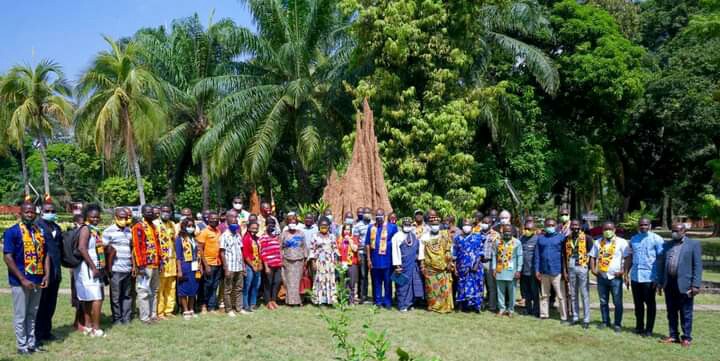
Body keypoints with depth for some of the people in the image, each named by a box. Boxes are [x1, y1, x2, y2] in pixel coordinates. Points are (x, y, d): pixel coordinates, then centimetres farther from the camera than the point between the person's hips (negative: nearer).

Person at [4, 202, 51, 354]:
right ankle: (22, 345, 16)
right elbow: (8, 257, -13)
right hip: (20, 281, -5)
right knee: (20, 315, 5)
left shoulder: (41, 232, 9)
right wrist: (22, 279, -17)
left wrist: (47, 275, 0)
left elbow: (46, 255, 13)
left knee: (32, 314, 15)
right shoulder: (12, 232, -9)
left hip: (37, 280, 5)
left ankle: (31, 342, 25)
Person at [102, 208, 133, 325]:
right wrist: (108, 268, -7)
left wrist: (134, 266, 14)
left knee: (127, 295, 9)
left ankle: (126, 318, 17)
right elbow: (105, 250, -4)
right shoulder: (109, 231, -3)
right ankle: (117, 318, 13)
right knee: (115, 296, 3)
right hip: (116, 270, -5)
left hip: (128, 269, 5)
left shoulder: (129, 231, 14)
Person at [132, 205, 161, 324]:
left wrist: (159, 262, 14)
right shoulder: (138, 227, -9)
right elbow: (136, 247, -14)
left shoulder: (154, 226, 14)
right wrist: (140, 265, -18)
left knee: (153, 291, 14)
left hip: (155, 265, 8)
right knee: (144, 292, -2)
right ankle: (145, 316, 4)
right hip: (145, 265, -8)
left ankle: (153, 314, 22)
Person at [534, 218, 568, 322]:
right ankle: (544, 314, 21)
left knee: (561, 295, -2)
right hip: (544, 271, 3)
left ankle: (564, 316, 4)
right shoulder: (540, 238, 8)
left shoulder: (561, 237, 0)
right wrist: (537, 270, 2)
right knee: (544, 295, 12)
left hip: (557, 271, -3)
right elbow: (537, 255, 7)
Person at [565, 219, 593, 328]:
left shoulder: (586, 238, -4)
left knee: (584, 294, -1)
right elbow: (565, 256, 11)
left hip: (582, 268, -4)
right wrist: (565, 271, 8)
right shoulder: (567, 239, 8)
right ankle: (575, 317, 20)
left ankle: (586, 319, 4)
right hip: (571, 268, 4)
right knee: (573, 295, 11)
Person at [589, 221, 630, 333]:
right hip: (601, 277, 4)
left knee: (617, 302, 0)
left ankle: (617, 324, 9)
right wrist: (593, 269, 2)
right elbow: (592, 256, 14)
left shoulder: (621, 242, -3)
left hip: (615, 277, -4)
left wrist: (623, 270, -15)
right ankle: (605, 321, 23)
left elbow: (628, 257, -7)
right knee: (603, 301, 12)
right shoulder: (598, 242, 10)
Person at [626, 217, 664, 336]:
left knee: (650, 304, 6)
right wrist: (626, 273, 10)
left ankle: (649, 329, 14)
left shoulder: (656, 239, -5)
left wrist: (659, 278, -11)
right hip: (635, 276, 5)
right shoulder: (633, 239, 11)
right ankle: (639, 327, 24)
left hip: (649, 277, -5)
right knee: (638, 303, 12)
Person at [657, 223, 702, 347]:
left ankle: (686, 338, 13)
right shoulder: (667, 245, 12)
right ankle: (673, 336, 21)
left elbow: (697, 266, -5)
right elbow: (661, 263, 13)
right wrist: (659, 281, 8)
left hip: (684, 284, -5)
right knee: (671, 312, 11)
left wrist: (696, 285, -12)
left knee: (686, 313, 4)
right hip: (669, 284, 5)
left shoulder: (693, 244, -1)